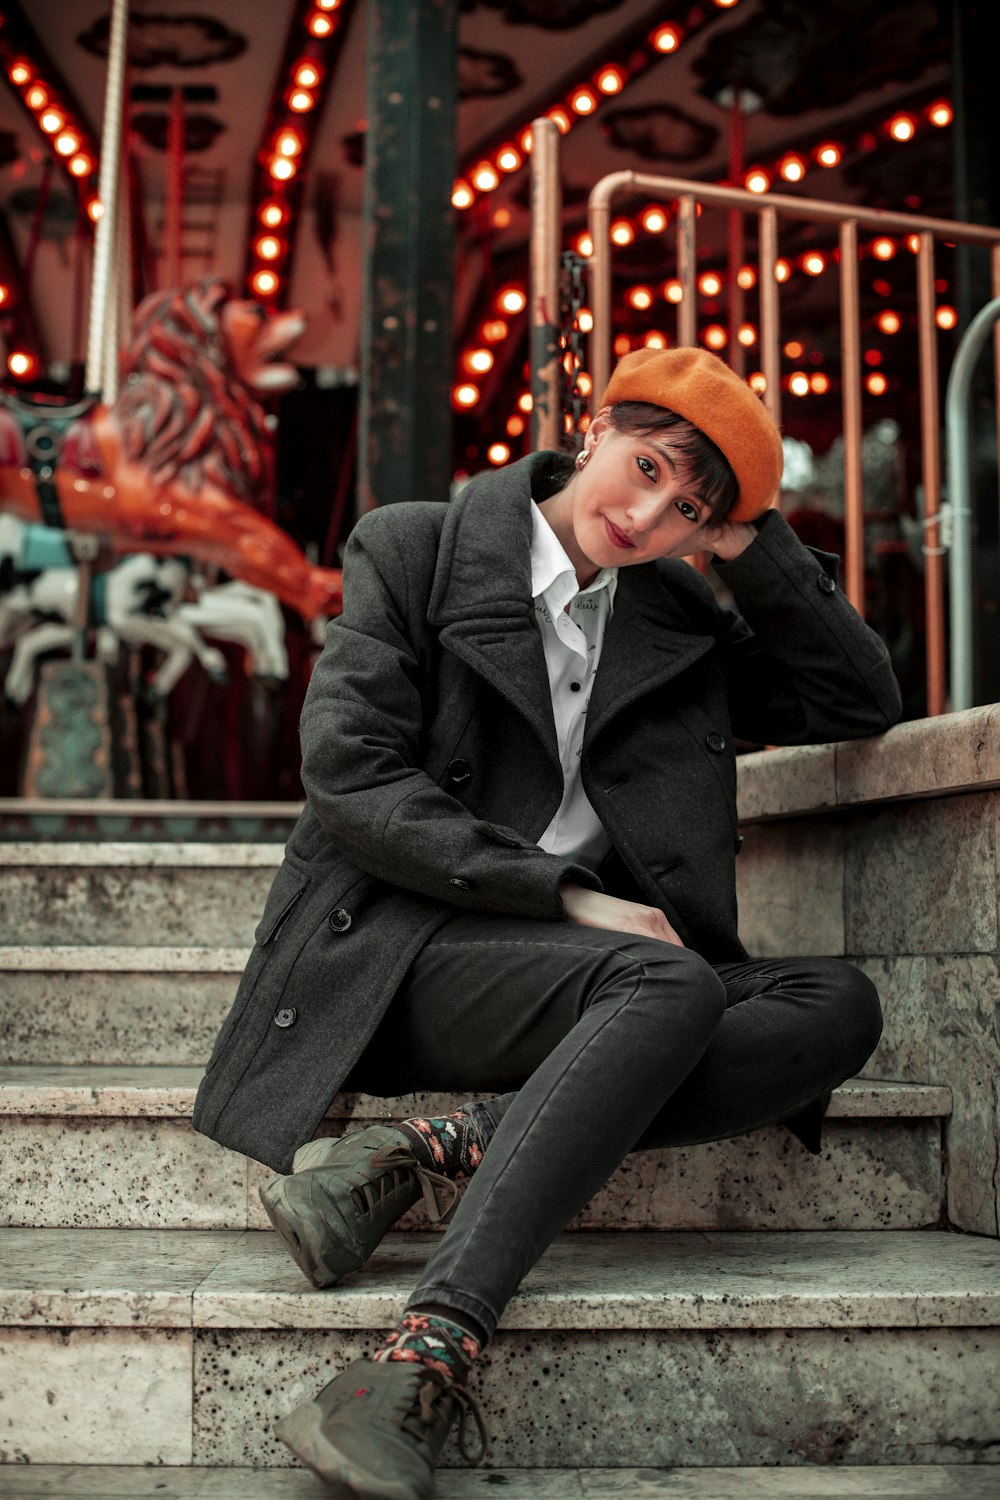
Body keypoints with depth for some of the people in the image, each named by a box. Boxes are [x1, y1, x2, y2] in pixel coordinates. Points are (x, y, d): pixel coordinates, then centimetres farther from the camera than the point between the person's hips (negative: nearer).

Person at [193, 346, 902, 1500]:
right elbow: (350, 778, -7)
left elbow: (862, 703, 17)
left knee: (838, 1007, -20)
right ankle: (435, 1353, -42)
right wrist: (565, 895, -14)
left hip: (589, 976, 6)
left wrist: (753, 547, 6)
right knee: (671, 983, -32)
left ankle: (433, 1150, -30)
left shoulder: (680, 620, 17)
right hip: (397, 950, -5)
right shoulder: (412, 552, 3)